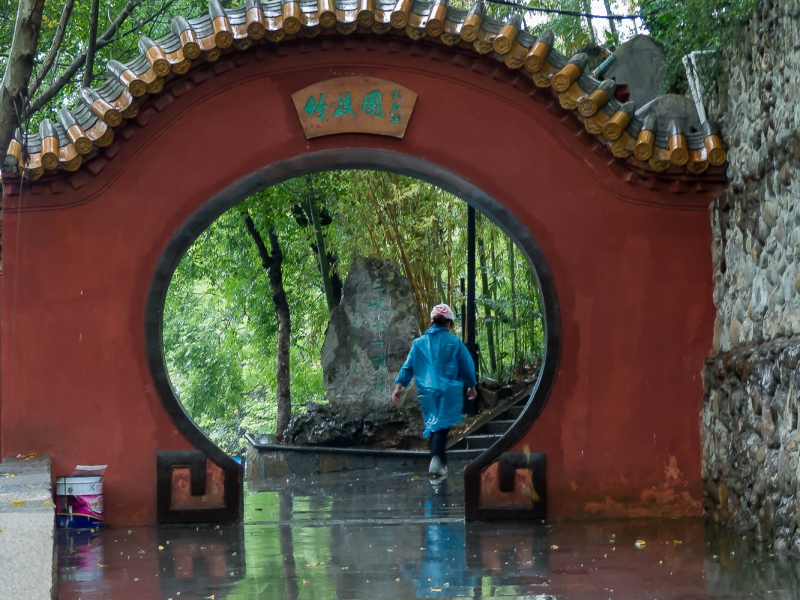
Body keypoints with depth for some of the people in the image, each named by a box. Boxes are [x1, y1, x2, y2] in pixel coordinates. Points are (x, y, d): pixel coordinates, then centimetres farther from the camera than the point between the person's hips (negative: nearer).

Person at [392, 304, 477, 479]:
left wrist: (399, 386, 11)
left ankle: (440, 462, 21)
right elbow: (467, 366, 5)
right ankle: (437, 460, -27)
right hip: (448, 391, -3)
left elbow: (408, 366, 6)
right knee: (442, 425, -8)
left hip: (426, 391, 3)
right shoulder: (454, 343, -3)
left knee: (432, 424, 16)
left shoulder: (419, 343, 4)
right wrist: (471, 386, 20)